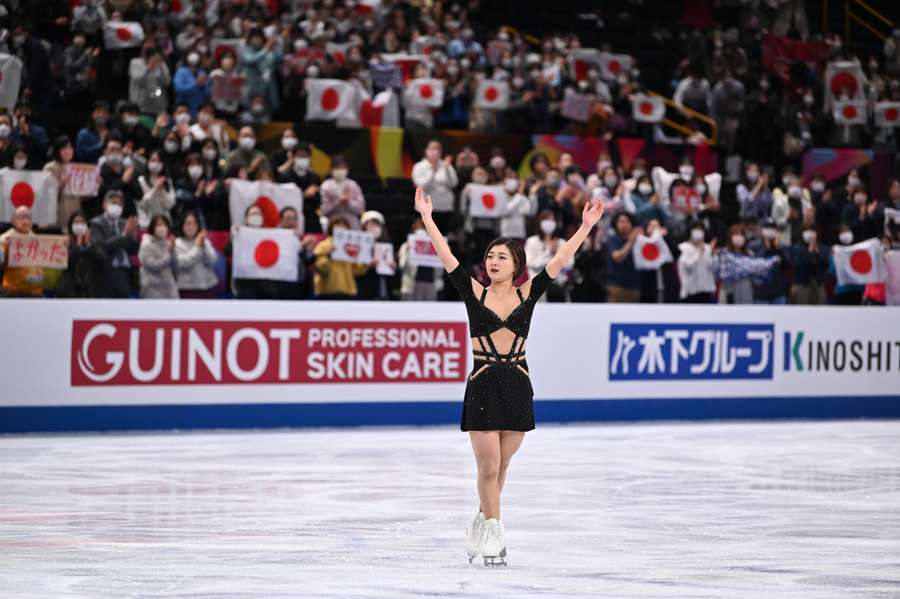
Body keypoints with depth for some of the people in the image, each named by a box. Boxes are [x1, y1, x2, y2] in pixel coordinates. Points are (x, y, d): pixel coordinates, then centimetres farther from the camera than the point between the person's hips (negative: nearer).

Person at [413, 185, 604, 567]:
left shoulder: (527, 294, 3)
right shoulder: (474, 292, 0)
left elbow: (560, 260, -1)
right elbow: (446, 256, -5)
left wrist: (585, 227, -7)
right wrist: (426, 217, -10)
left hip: (517, 385, 2)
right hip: (482, 386, -2)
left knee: (500, 466, 10)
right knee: (488, 467, -4)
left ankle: (482, 525, 28)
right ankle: (493, 536, 8)